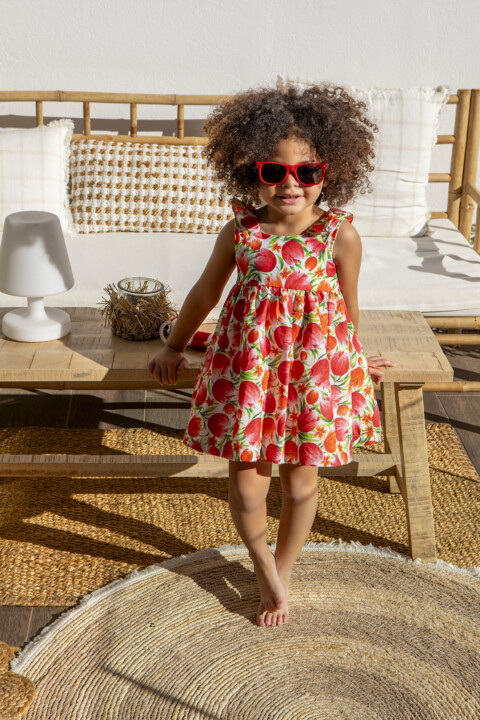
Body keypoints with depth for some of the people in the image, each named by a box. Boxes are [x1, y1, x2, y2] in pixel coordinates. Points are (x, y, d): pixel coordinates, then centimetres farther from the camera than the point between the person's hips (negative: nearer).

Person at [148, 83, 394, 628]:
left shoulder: (339, 234, -12)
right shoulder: (239, 233, -8)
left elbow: (348, 306, 3)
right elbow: (204, 293, 7)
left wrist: (351, 361, 16)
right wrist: (174, 347, 17)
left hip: (313, 369, 0)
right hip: (248, 366, 1)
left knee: (300, 483, 13)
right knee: (246, 484, 5)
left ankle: (282, 571, 39)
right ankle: (264, 568, 35)